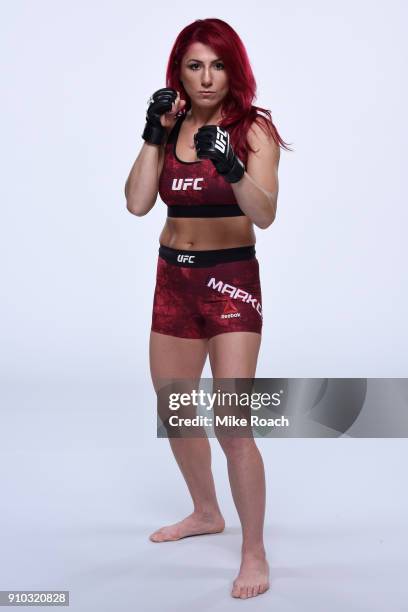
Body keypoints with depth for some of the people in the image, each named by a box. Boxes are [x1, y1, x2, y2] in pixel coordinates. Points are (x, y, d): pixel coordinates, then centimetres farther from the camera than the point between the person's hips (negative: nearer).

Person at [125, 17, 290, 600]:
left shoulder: (254, 127, -8)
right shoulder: (171, 126, 5)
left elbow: (265, 214, -21)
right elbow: (137, 202, -6)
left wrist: (231, 167, -37)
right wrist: (154, 136, -14)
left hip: (231, 279, -6)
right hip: (173, 278, 6)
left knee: (231, 424, -12)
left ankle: (255, 553, 6)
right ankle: (206, 513, 42)